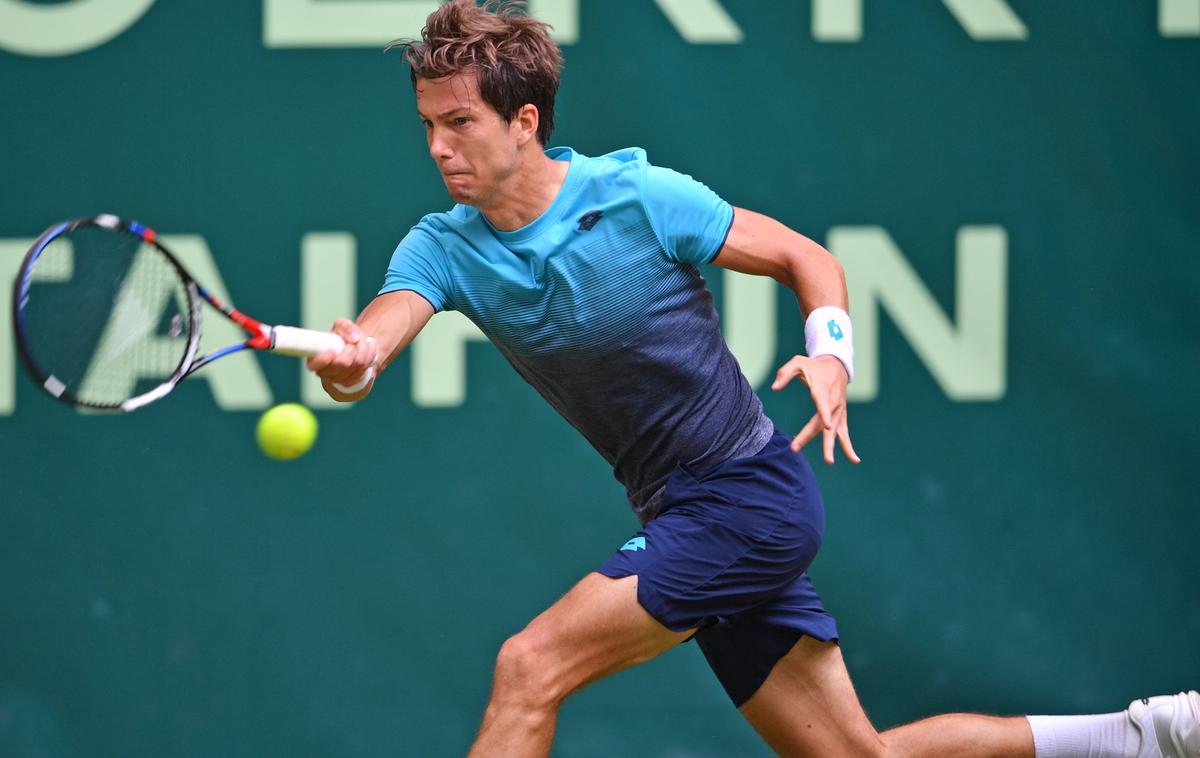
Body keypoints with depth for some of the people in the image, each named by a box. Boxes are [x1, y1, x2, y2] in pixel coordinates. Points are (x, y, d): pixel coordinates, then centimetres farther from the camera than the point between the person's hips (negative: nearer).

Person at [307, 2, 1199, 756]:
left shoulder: (639, 197, -13)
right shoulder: (442, 248, -1)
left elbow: (808, 259, -2)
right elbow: (381, 327, -21)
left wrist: (831, 355, -22)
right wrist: (350, 361, -45)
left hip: (749, 491, -6)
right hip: (681, 516, 6)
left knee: (531, 668, -19)